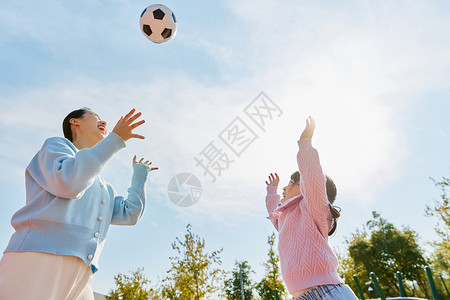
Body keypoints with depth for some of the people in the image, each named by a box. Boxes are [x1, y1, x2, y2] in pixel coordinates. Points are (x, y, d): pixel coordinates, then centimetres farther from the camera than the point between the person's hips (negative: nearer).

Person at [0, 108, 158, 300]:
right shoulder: (55, 145, 10)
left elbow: (129, 215, 18)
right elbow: (67, 182, -11)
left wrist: (140, 173, 28)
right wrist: (115, 139, -10)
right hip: (36, 260, -7)